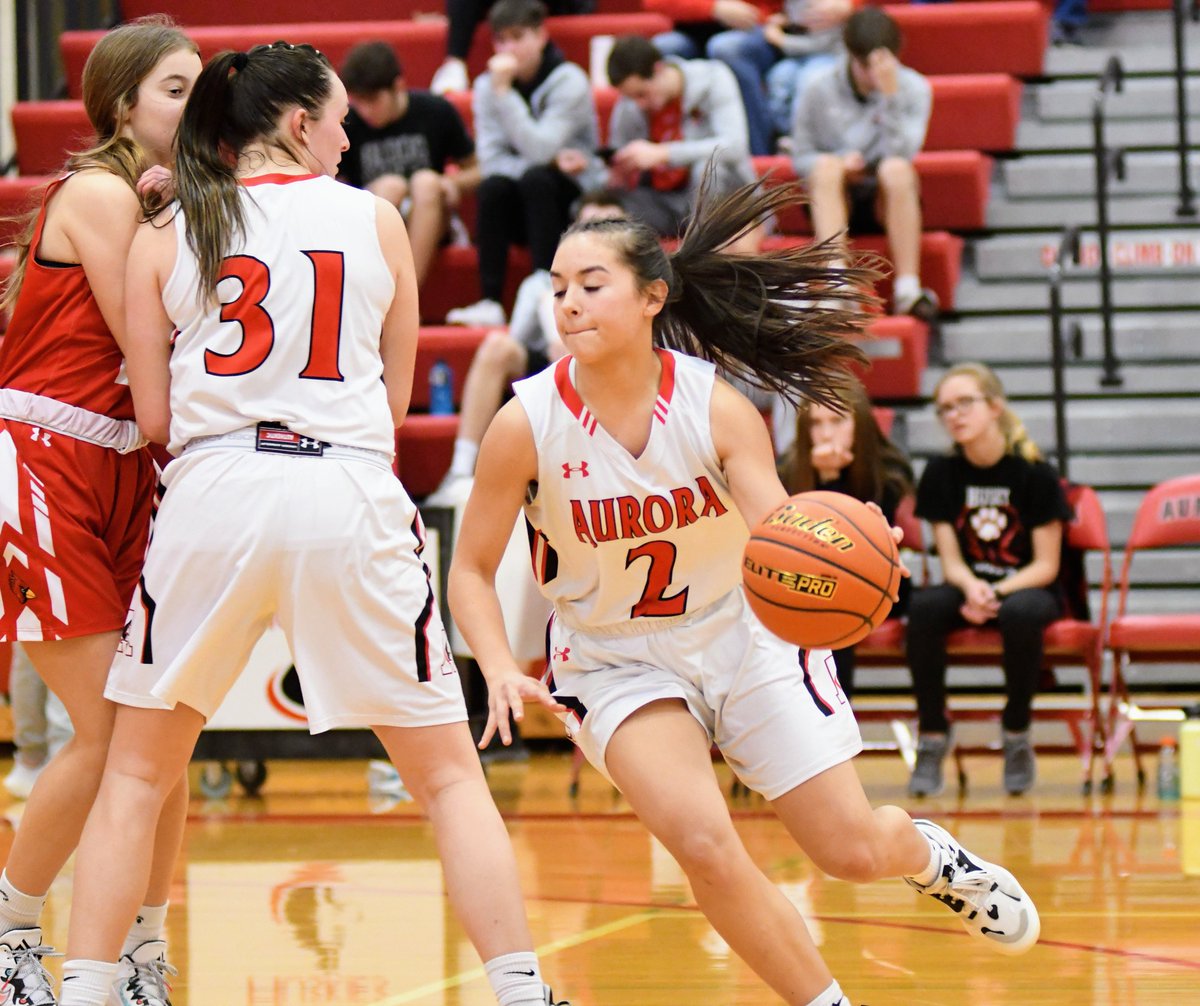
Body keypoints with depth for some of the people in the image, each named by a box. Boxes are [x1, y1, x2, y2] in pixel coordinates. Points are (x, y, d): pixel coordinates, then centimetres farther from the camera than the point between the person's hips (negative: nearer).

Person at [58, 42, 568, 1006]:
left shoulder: (165, 237, 8)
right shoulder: (375, 220, 8)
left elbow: (154, 415, 9)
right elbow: (397, 399, 14)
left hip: (212, 493, 1)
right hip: (348, 496, -1)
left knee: (137, 772, 15)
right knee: (449, 773, 8)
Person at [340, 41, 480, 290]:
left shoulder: (436, 112, -5)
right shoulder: (346, 124, -7)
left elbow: (477, 172, 5)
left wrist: (455, 183, -17)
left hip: (429, 223, 1)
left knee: (426, 181, -29)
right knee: (391, 185, -29)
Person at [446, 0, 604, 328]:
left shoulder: (569, 82, -12)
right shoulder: (486, 86, 1)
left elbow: (538, 151, -24)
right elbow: (490, 161, -9)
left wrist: (503, 92, -27)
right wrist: (551, 160, -21)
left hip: (579, 201, -3)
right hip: (521, 214, 3)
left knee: (535, 178, -32)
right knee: (493, 186, -27)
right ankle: (490, 302, -30)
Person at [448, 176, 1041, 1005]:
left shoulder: (716, 408, -19)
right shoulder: (527, 424, -19)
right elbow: (472, 571, -10)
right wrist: (502, 671, -28)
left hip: (742, 635, 1)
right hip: (615, 660, -1)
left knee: (852, 850, 1)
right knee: (703, 845, -24)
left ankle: (931, 855, 41)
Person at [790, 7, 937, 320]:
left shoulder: (914, 88, -1)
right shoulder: (819, 89, -1)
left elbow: (902, 152, -15)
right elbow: (800, 157, 2)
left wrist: (891, 94, -24)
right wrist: (841, 164, -18)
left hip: (886, 200, 0)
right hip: (833, 199, 0)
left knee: (897, 168, -33)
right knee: (826, 166, -32)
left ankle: (907, 287, -40)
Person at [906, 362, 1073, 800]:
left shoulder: (1034, 474, -9)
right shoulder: (941, 474, 1)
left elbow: (1046, 566, -8)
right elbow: (951, 561, 0)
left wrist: (997, 594, -25)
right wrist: (971, 588, -24)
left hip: (1027, 589, -3)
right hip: (970, 588, 3)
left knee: (1020, 613, -39)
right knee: (924, 606, -32)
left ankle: (1017, 732, -17)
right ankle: (932, 735, -20)